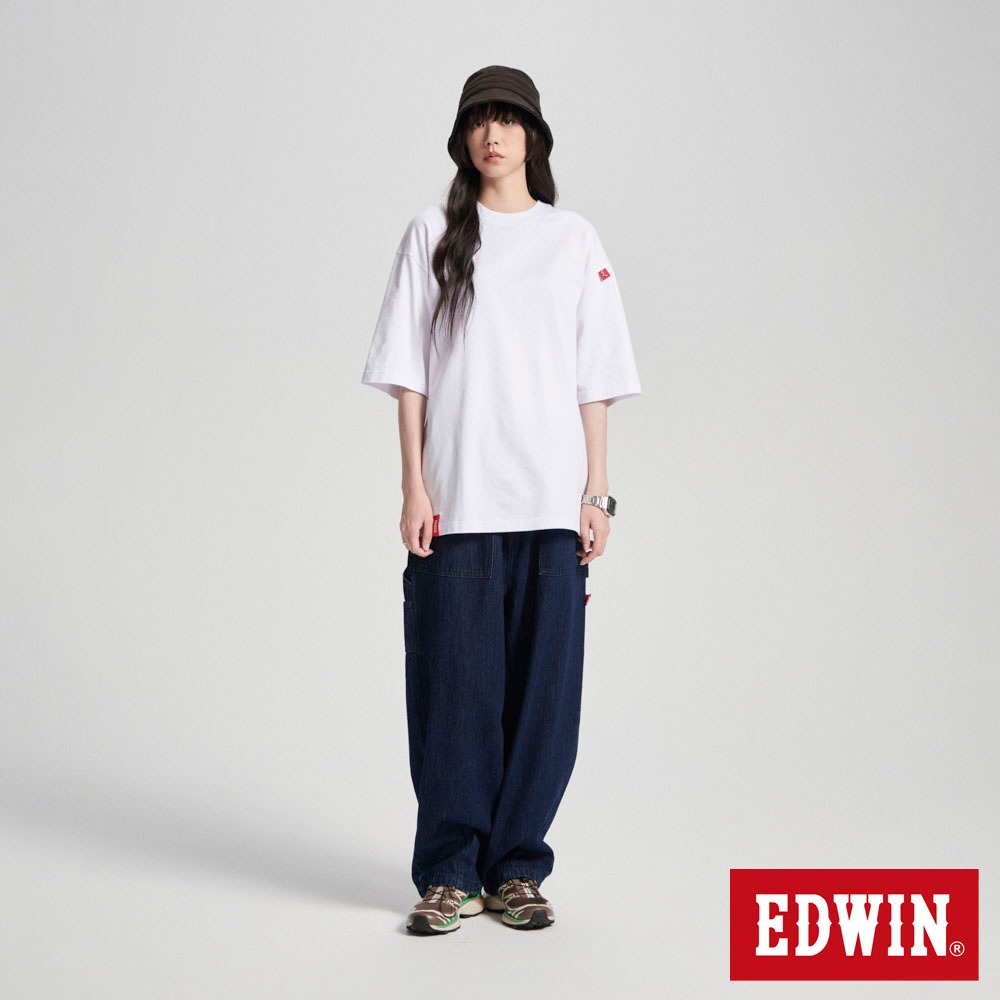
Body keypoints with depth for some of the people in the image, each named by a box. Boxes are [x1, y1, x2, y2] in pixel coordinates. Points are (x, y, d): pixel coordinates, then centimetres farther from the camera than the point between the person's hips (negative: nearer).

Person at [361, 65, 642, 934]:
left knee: (543, 686, 2)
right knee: (454, 685, -1)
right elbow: (408, 374, 4)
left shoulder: (574, 239, 11)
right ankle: (449, 874, 10)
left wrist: (598, 492, 2)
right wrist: (414, 487, -4)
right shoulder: (433, 235, 8)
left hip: (552, 504, 1)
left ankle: (515, 869, 14)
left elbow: (596, 381, 9)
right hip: (457, 503, -1)